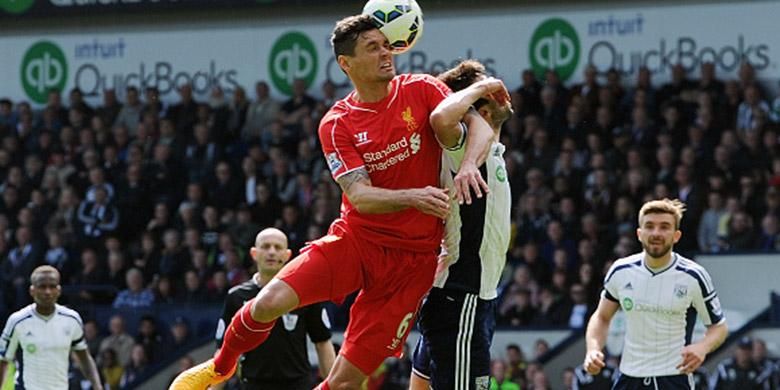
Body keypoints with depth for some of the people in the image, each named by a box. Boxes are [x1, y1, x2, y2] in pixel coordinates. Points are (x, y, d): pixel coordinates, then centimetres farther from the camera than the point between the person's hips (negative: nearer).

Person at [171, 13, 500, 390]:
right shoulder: (337, 124, -4)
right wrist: (413, 197, -33)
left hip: (412, 257, 0)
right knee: (269, 303, -23)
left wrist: (467, 165, -28)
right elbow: (360, 196, -14)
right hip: (355, 240, 0)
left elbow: (480, 126, -6)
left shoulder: (421, 90, -2)